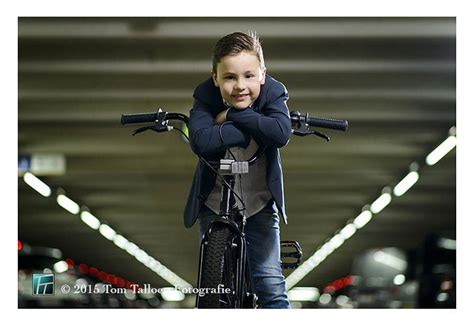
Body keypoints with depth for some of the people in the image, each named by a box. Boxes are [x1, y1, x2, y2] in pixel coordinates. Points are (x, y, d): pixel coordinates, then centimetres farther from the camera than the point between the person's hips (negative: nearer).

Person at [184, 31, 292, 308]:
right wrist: (253, 129, -35)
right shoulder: (206, 98, -18)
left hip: (260, 205, 0)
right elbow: (201, 141, -37)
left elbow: (281, 133, -36)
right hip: (214, 205, 0)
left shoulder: (273, 95, -16)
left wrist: (232, 114, -32)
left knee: (272, 286, -4)